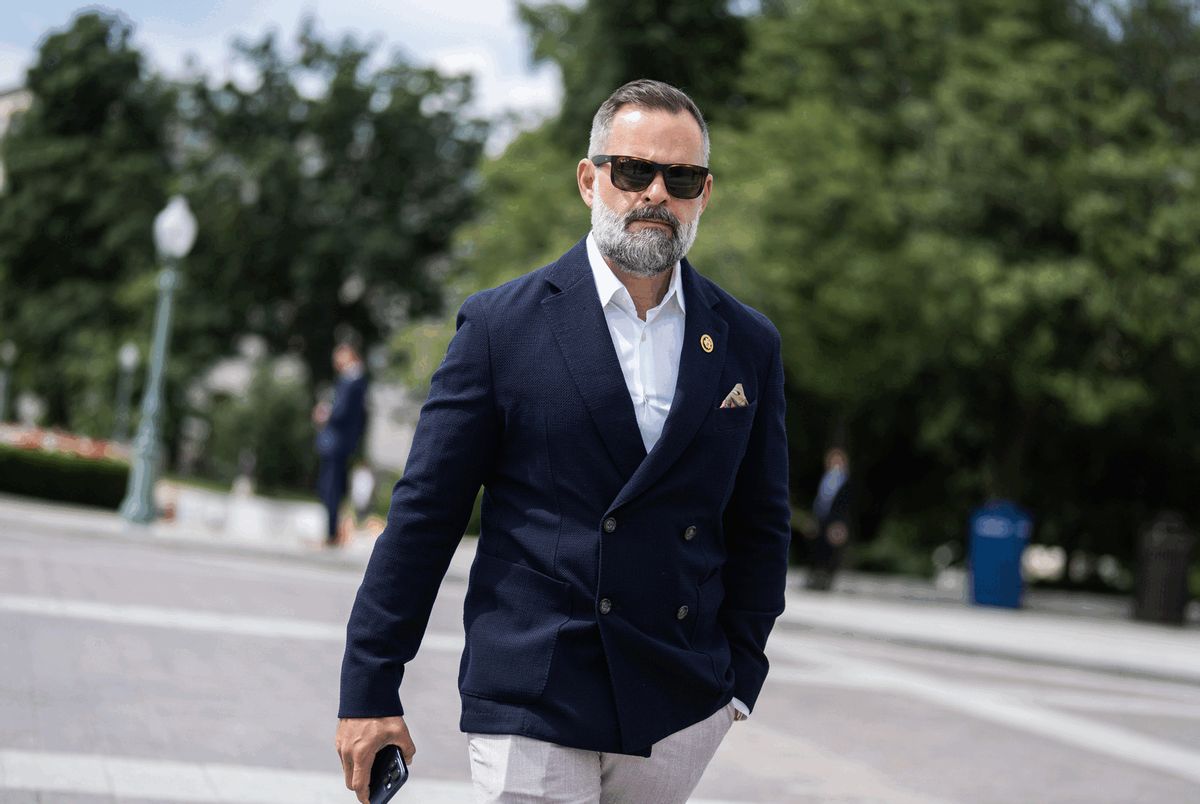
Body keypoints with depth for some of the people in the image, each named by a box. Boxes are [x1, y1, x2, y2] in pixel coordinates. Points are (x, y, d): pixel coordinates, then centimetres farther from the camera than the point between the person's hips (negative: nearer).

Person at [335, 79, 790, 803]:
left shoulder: (749, 345, 8)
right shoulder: (503, 324, -1)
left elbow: (761, 526, 14)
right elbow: (424, 514, -2)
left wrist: (740, 675, 8)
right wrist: (370, 690, -3)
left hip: (683, 713, 3)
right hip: (531, 706, -3)